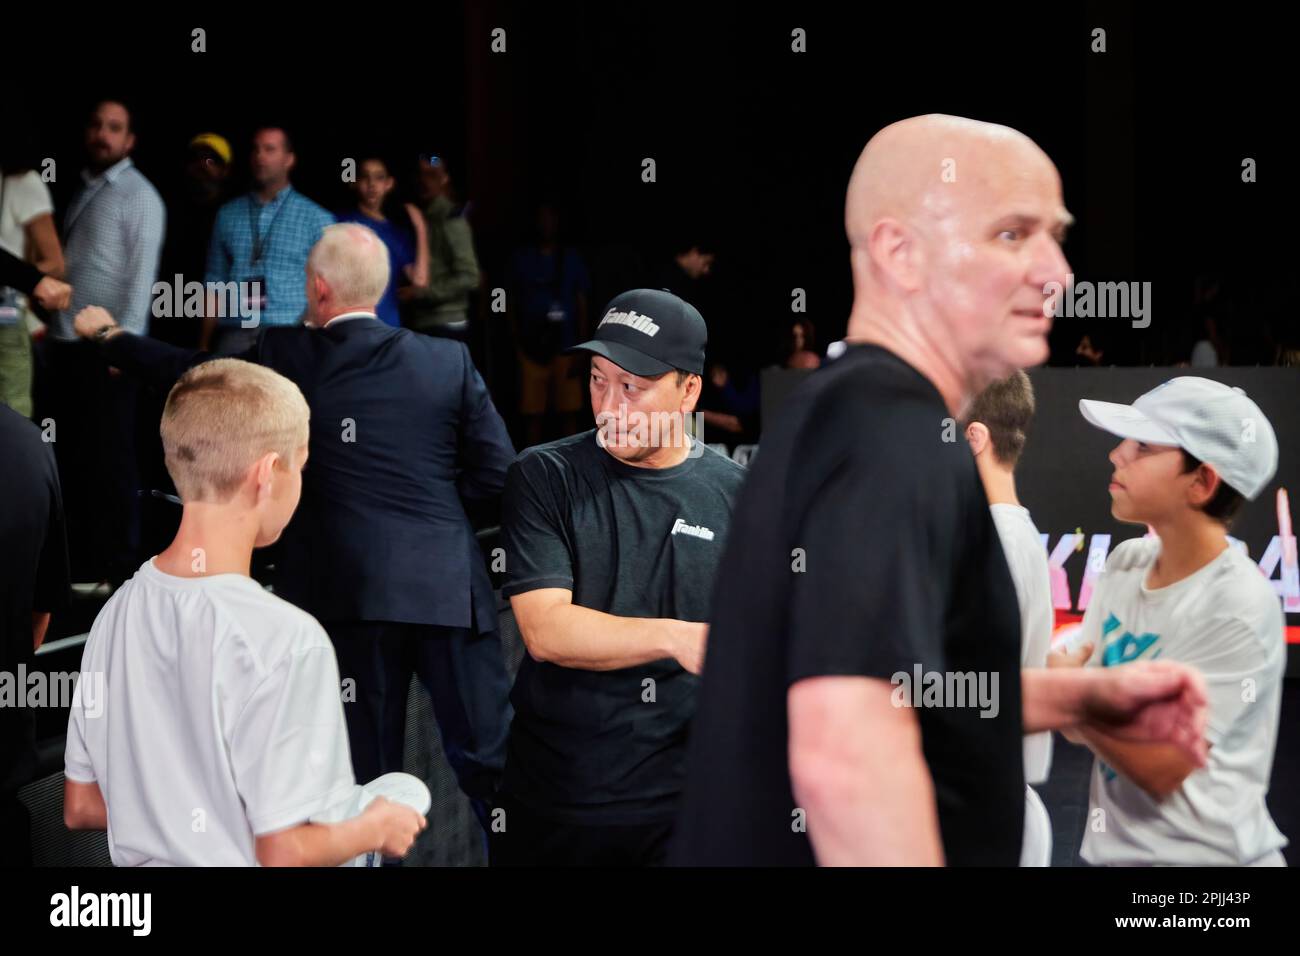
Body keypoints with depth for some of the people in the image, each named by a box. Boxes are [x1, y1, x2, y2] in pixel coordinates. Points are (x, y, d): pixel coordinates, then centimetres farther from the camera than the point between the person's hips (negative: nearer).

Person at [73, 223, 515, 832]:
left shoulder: (287, 356, 2)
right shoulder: (449, 360, 3)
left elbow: (190, 374, 15)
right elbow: (497, 471, 1)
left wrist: (109, 337, 31)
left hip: (348, 592, -1)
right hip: (447, 587, 1)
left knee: (367, 765, 8)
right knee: (490, 755, 5)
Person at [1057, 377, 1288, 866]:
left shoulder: (1240, 606, -20)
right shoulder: (1127, 562, 2)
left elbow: (1161, 768, -22)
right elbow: (1080, 725, 0)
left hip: (1205, 855, -7)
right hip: (1111, 848, 7)